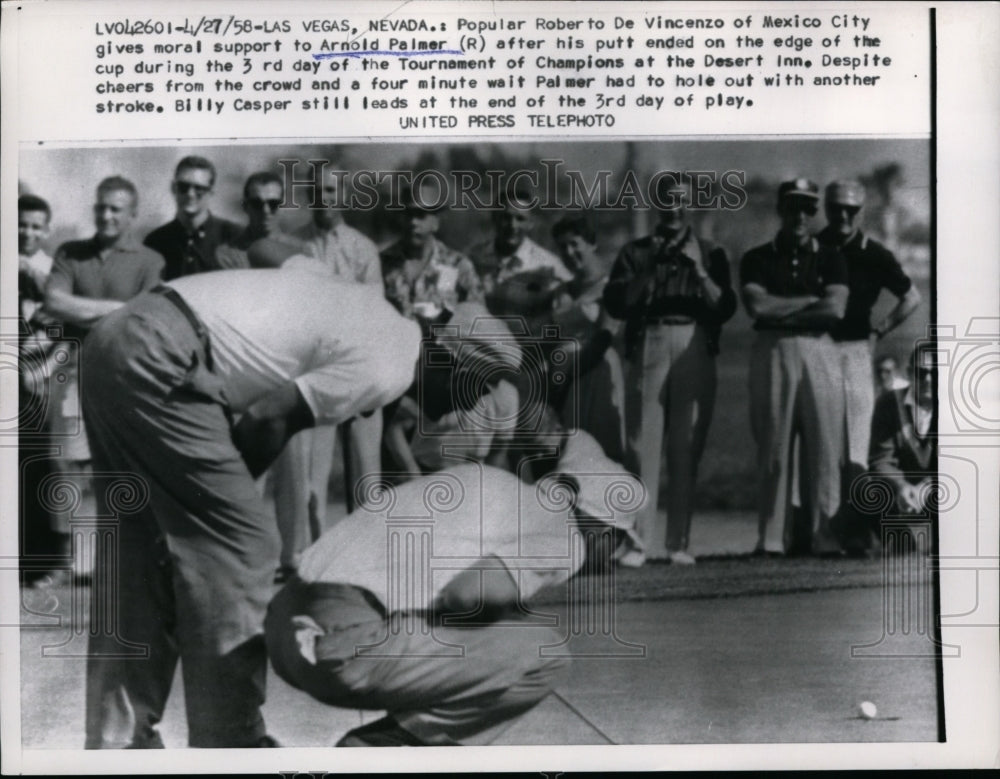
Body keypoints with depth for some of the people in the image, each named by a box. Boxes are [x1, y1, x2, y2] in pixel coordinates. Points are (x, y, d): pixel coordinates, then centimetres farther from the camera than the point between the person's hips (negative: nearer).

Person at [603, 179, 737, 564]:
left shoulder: (710, 254, 17)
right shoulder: (635, 252, 16)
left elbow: (725, 308, 4)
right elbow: (616, 303, 2)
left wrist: (699, 269, -7)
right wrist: (650, 268, -5)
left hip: (695, 350, 0)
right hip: (648, 347, 0)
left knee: (687, 449, -3)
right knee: (642, 445, -8)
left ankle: (678, 542, 0)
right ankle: (640, 539, -7)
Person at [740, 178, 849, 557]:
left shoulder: (830, 258, 13)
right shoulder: (756, 259, 10)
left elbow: (835, 309, -2)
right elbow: (757, 306, -6)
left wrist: (782, 311, -5)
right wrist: (812, 301, -2)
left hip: (820, 352, 1)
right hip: (771, 353, -1)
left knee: (824, 446, -3)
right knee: (773, 447, -1)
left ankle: (825, 535, 1)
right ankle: (773, 538, 3)